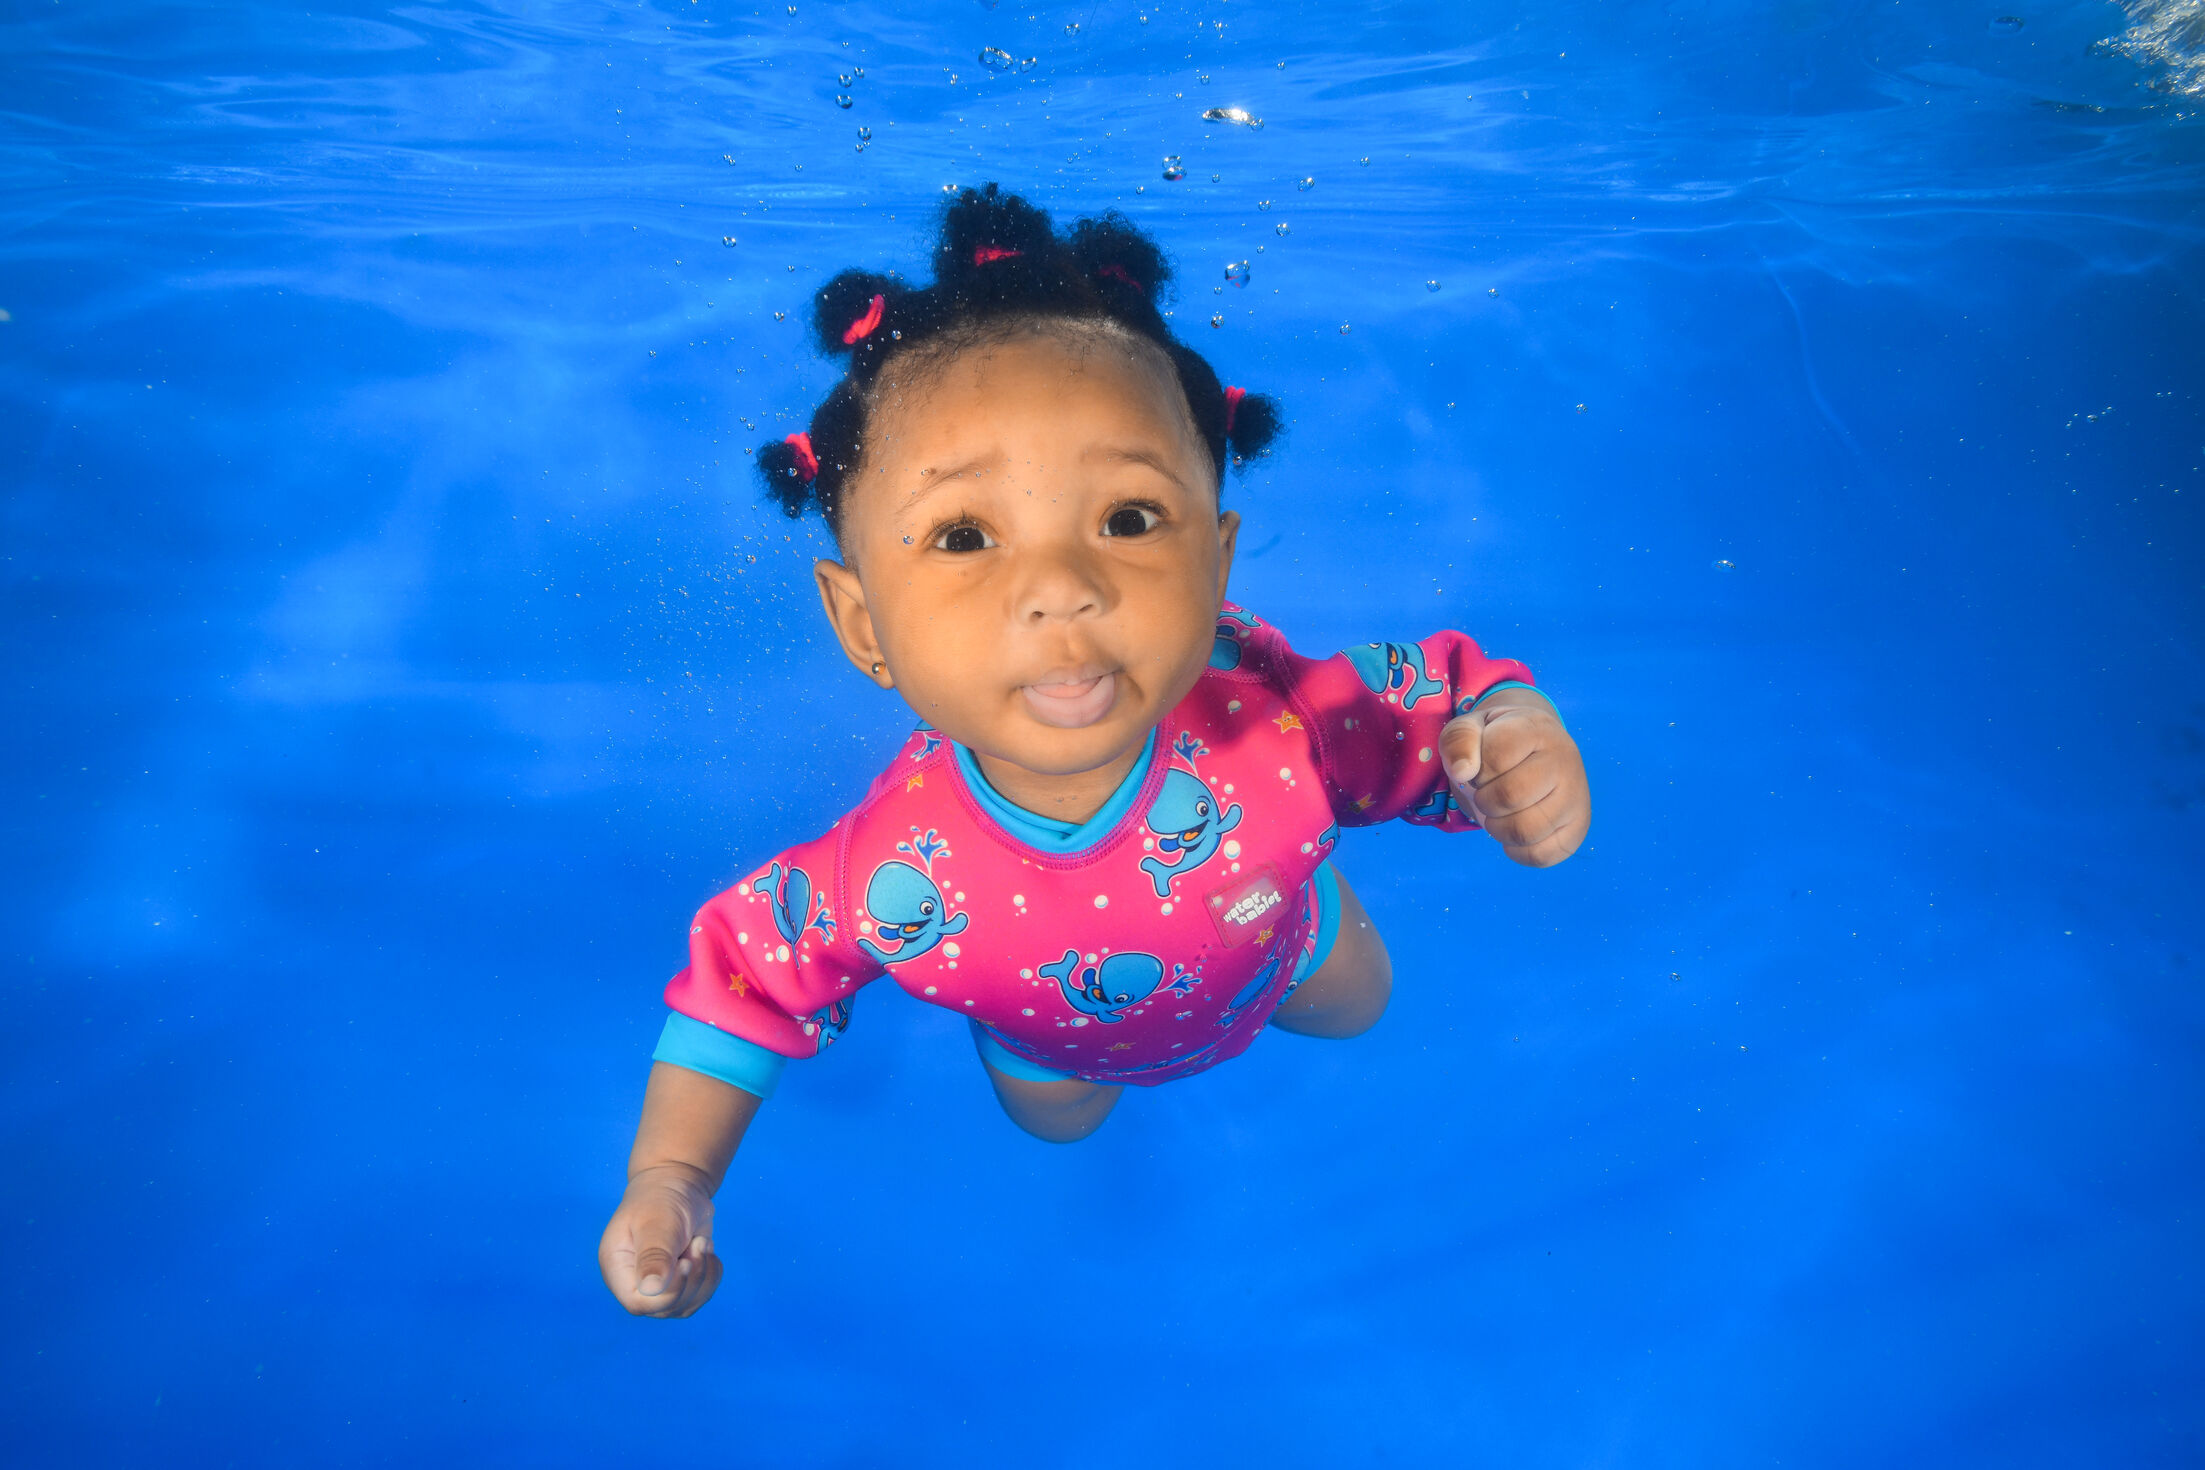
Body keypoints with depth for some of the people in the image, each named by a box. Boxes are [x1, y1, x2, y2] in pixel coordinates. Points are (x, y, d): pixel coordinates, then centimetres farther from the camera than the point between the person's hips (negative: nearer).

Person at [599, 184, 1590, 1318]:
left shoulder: (1273, 716, -45)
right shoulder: (896, 877, -45)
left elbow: (1431, 706, -27)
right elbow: (752, 975, -25)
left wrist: (1510, 740, -51)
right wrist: (669, 1179, -34)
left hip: (1262, 947, 1)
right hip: (1053, 1030, 0)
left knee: (1352, 1001, 32)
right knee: (1053, 1118, 35)